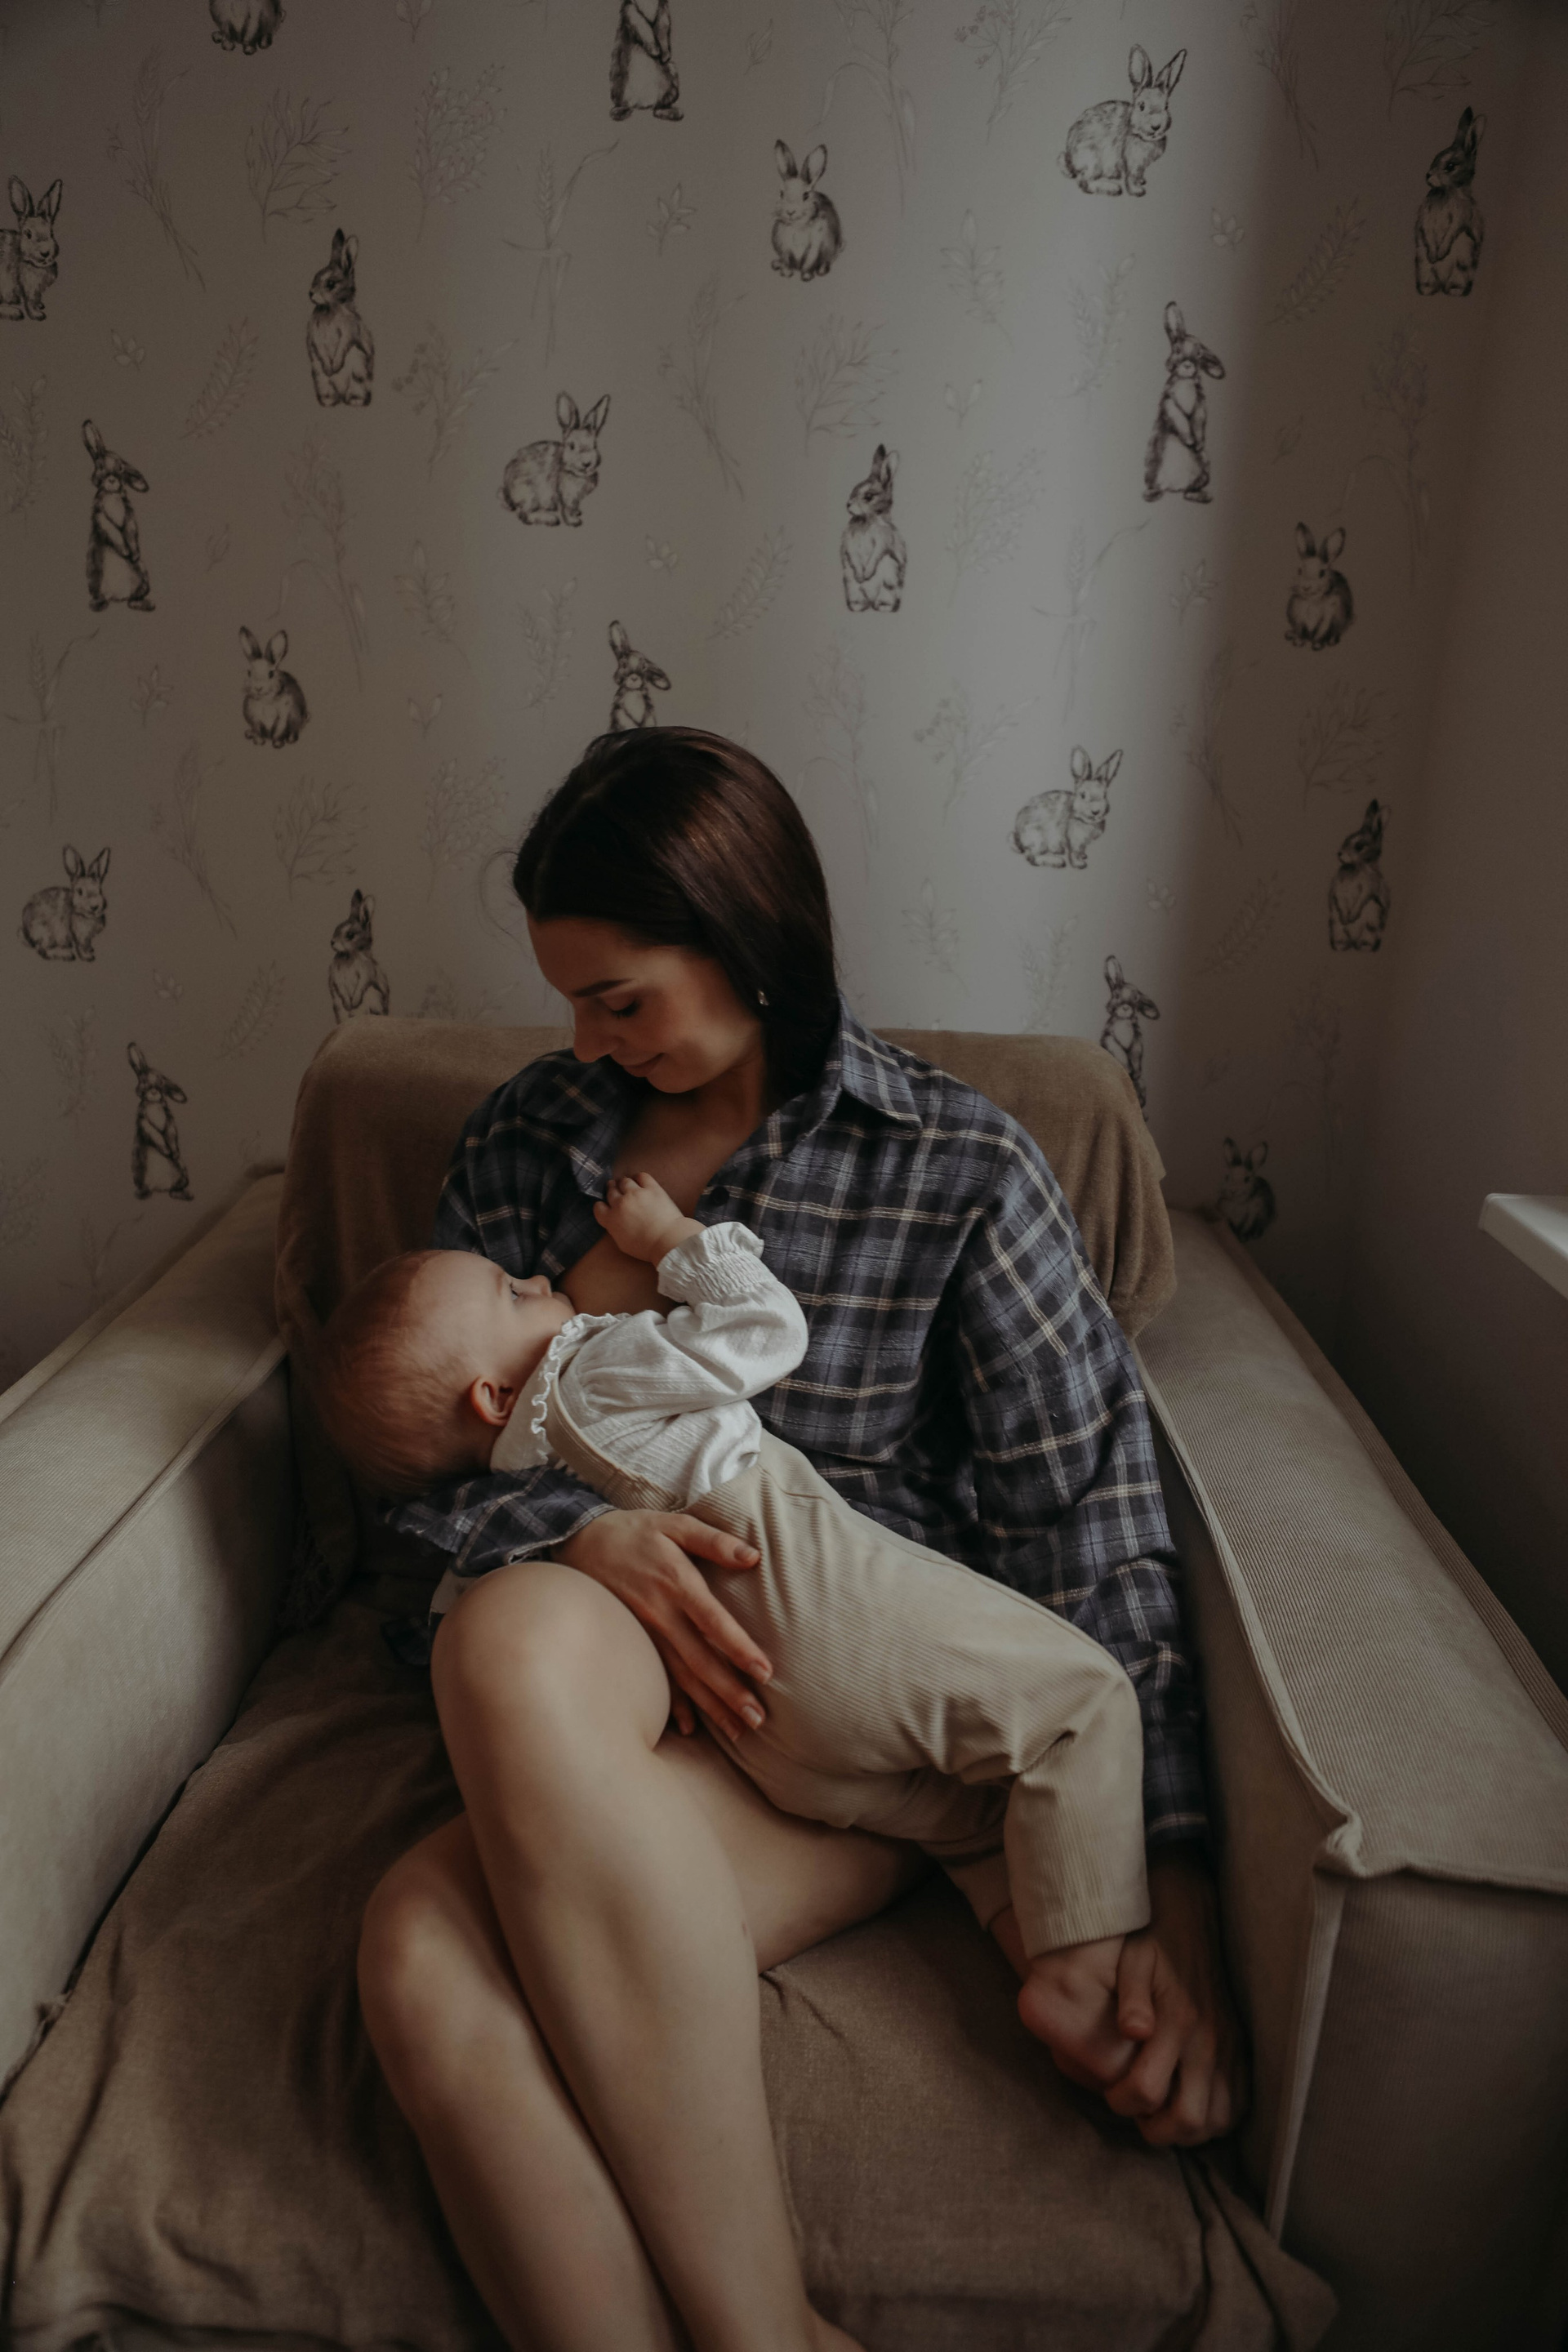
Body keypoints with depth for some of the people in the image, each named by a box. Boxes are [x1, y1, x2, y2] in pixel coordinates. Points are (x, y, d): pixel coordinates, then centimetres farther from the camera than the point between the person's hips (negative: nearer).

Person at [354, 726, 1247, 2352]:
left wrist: (1170, 1894, -9)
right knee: (425, 1955, -31)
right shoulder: (530, 1133, 10)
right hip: (584, 1672, 3)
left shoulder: (959, 1168, -2)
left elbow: (1092, 1529, -3)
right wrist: (582, 1535, -15)